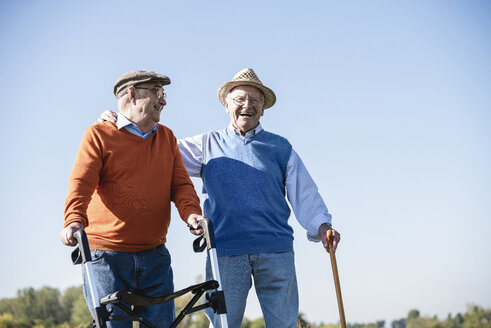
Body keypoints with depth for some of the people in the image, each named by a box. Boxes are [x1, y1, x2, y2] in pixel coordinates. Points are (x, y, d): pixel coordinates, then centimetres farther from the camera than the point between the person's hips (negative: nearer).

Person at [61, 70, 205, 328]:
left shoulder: (167, 138, 18)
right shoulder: (98, 135, 2)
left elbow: (180, 183, 9)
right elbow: (81, 183, -10)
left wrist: (191, 212, -14)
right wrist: (74, 220, -29)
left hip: (154, 257, 4)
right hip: (106, 257, -4)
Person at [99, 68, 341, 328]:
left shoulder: (280, 148, 16)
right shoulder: (208, 145, 16)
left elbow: (304, 193, 12)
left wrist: (321, 225, -5)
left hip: (276, 251, 0)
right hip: (224, 251, 0)